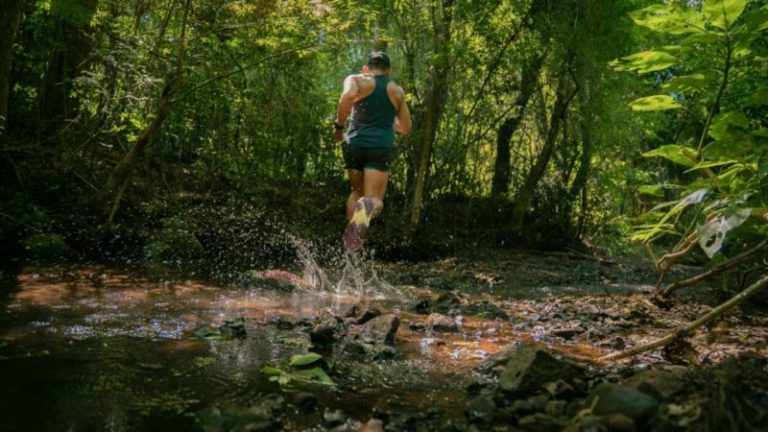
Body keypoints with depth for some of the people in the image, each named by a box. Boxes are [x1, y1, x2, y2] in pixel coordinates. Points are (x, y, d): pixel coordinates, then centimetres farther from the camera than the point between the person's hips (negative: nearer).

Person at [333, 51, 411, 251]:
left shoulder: (357, 80, 9)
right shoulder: (397, 91, 17)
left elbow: (348, 94, -17)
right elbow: (406, 129, 19)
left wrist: (338, 125, -8)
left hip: (355, 144, 1)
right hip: (382, 147, 0)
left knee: (357, 191, 23)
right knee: (374, 199, -5)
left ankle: (351, 231, 5)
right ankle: (368, 206, -42)